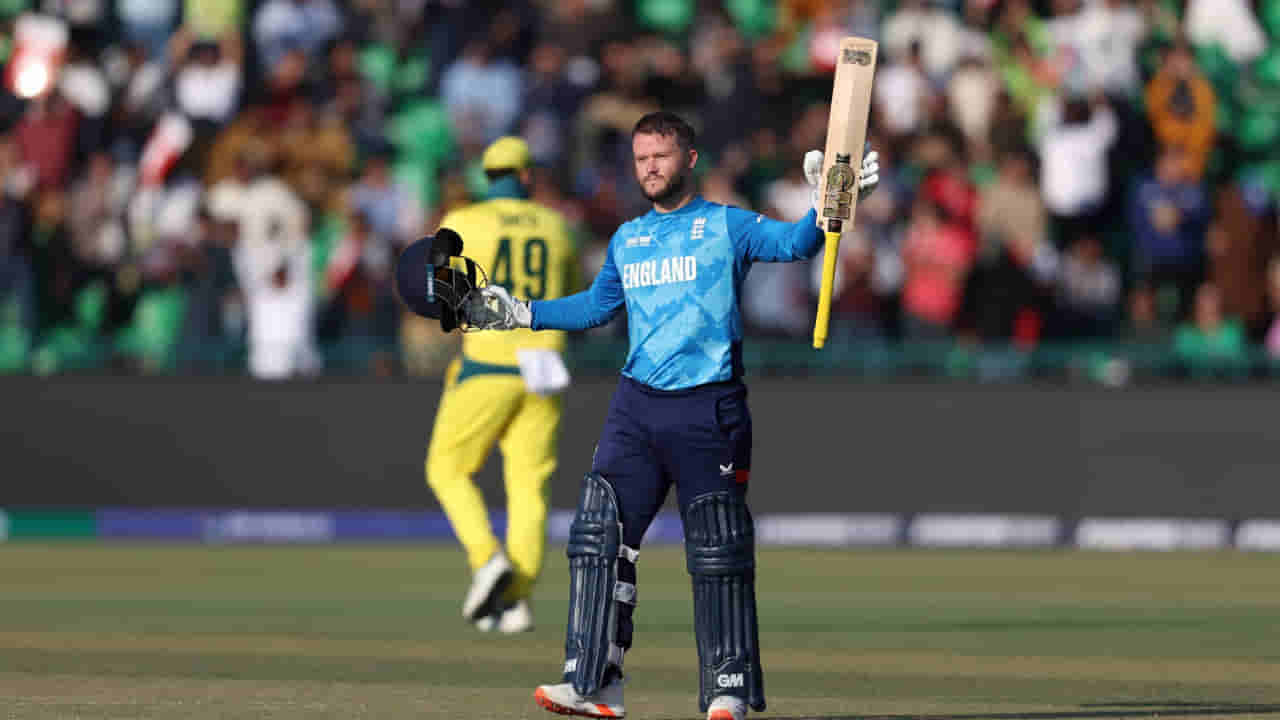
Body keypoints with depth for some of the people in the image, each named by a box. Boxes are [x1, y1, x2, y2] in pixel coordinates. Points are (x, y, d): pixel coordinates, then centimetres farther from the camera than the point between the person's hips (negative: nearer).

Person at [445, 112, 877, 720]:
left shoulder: (726, 226, 1)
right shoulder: (626, 239, 17)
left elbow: (794, 243, -11)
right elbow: (595, 306, 28)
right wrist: (520, 314, 24)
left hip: (708, 411, -5)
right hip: (636, 407, 5)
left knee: (718, 553, -3)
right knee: (598, 535, -5)